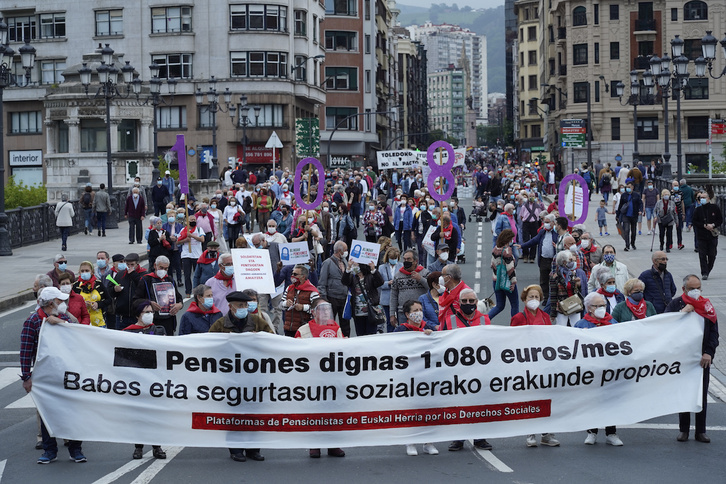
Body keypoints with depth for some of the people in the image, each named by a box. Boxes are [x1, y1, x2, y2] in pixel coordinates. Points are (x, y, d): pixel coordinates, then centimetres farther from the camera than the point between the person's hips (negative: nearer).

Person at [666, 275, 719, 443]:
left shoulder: (706, 305, 6)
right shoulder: (675, 304, -1)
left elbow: (714, 331, 5)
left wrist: (708, 353, -7)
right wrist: (682, 313, -20)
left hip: (702, 358, 2)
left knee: (702, 395, 5)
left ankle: (701, 431, 13)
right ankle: (683, 429, 15)